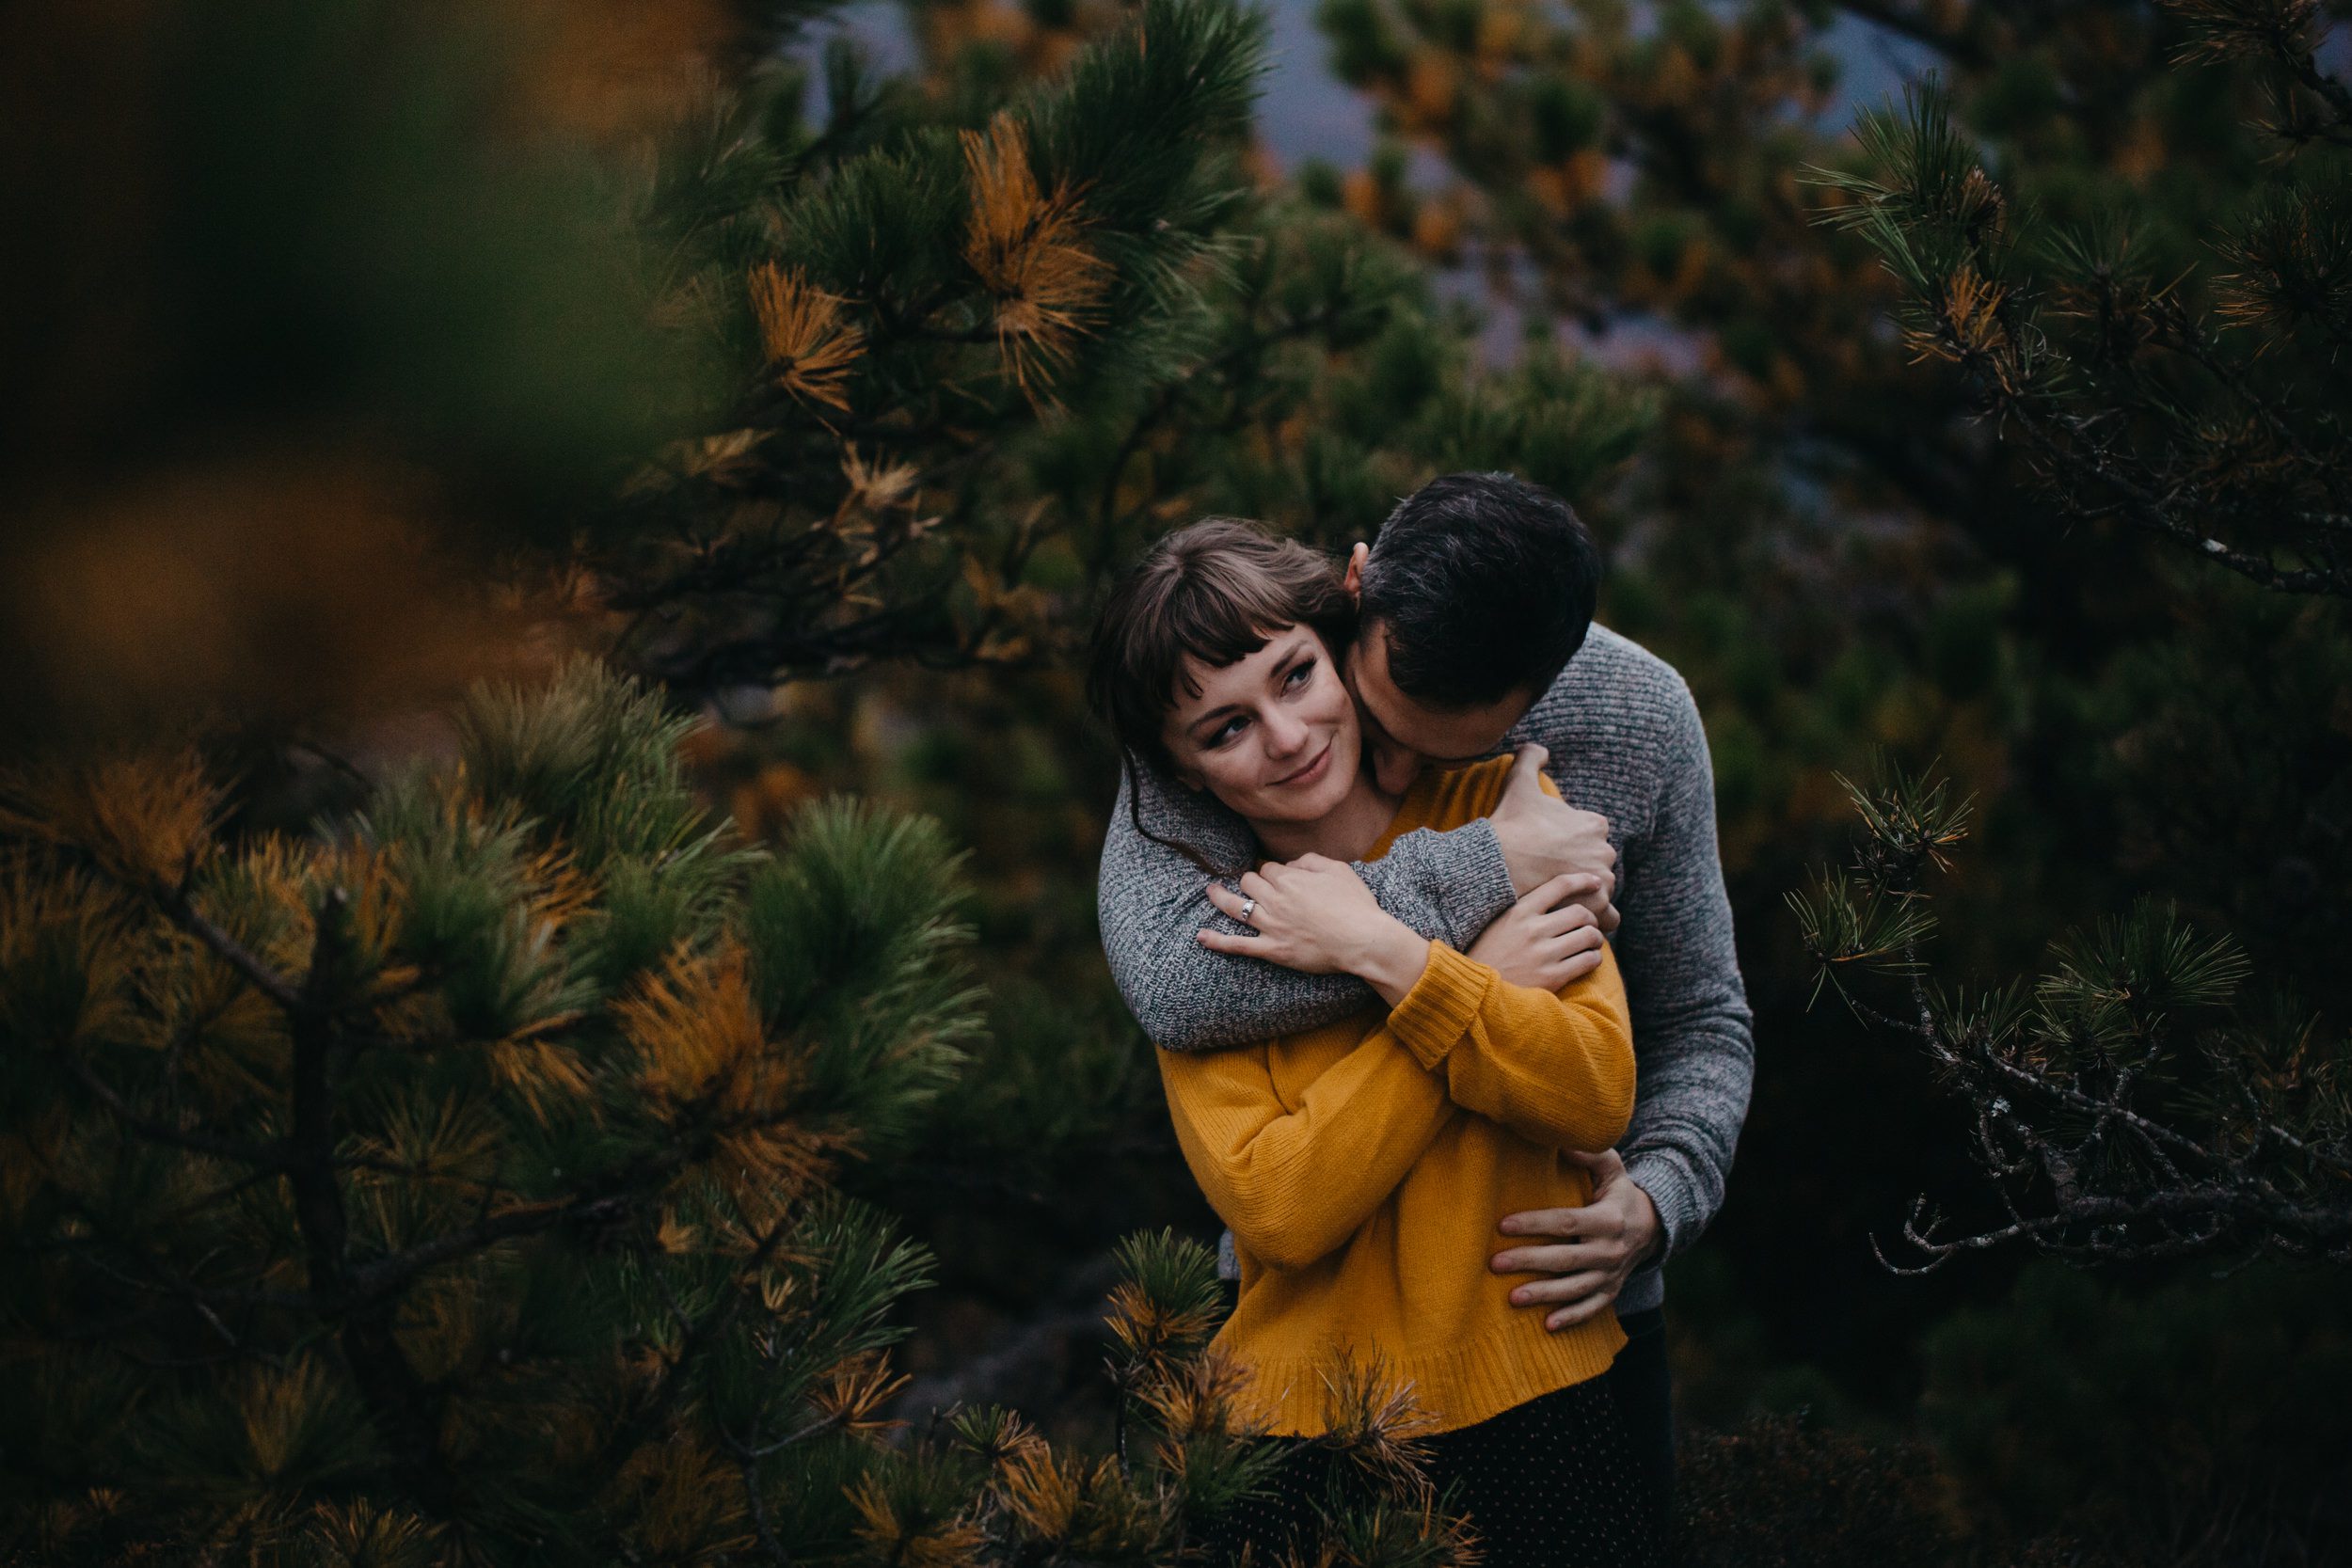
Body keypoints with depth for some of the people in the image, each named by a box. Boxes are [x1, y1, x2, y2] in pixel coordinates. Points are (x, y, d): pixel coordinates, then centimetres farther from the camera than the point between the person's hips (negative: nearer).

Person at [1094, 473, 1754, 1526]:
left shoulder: (1637, 717, -11)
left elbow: (1701, 1023, 1)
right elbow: (1173, 985, -35)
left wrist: (1658, 1200, -19)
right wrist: (1486, 868, -32)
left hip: (1564, 1308, 1)